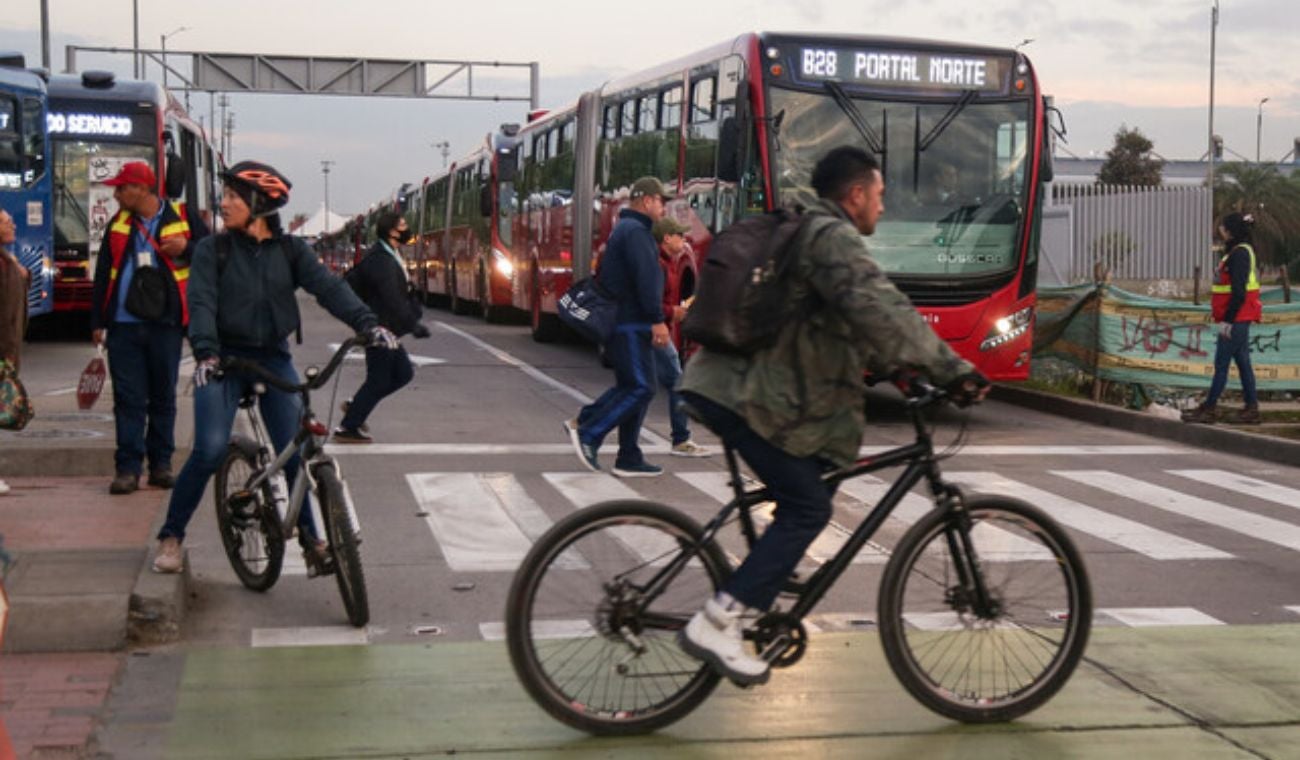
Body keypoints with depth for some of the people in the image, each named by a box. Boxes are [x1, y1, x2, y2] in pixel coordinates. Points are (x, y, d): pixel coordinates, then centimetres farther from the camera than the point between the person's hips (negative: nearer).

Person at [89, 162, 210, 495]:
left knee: (163, 397, 7)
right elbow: (103, 275, 13)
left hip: (165, 324, -2)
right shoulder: (118, 224, 10)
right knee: (128, 399, -1)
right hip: (123, 326, 2)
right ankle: (128, 468, 0)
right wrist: (97, 322, 9)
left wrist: (186, 248, -16)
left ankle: (161, 464, 16)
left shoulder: (182, 219, 2)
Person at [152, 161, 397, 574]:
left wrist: (367, 323, -26)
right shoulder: (213, 250, 0)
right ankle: (170, 536, 3)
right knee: (210, 450, -14)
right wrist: (205, 351, -30)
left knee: (296, 451, -8)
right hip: (224, 360, -1)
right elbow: (201, 303, -12)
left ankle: (310, 538, 8)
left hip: (274, 359, 2)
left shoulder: (290, 249, 4)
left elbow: (328, 286, -10)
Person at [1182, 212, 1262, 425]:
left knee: (1221, 364, -4)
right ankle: (1251, 409, 14)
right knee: (1243, 362, 11)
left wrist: (1227, 319, -20)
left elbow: (1238, 292, -21)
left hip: (1236, 319, -10)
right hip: (1239, 319, 10)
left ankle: (1209, 409, 1)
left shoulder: (1239, 253, -16)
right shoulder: (1239, 251, 14)